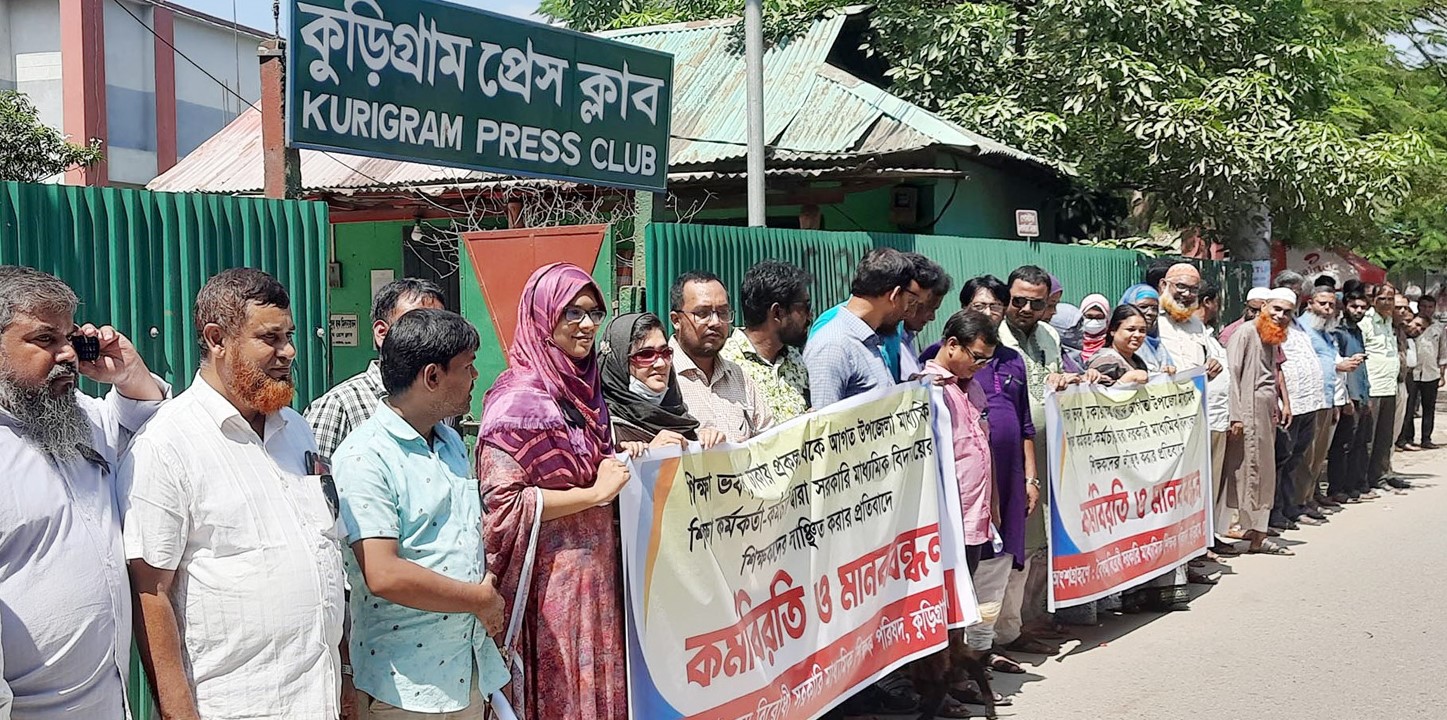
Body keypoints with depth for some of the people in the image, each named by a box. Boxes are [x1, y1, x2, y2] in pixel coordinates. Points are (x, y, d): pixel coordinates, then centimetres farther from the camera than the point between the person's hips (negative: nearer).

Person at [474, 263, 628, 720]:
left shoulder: (583, 387, 11)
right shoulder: (519, 397, -14)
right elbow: (502, 502, -21)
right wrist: (595, 493, -17)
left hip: (596, 574, 8)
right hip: (550, 581, -8)